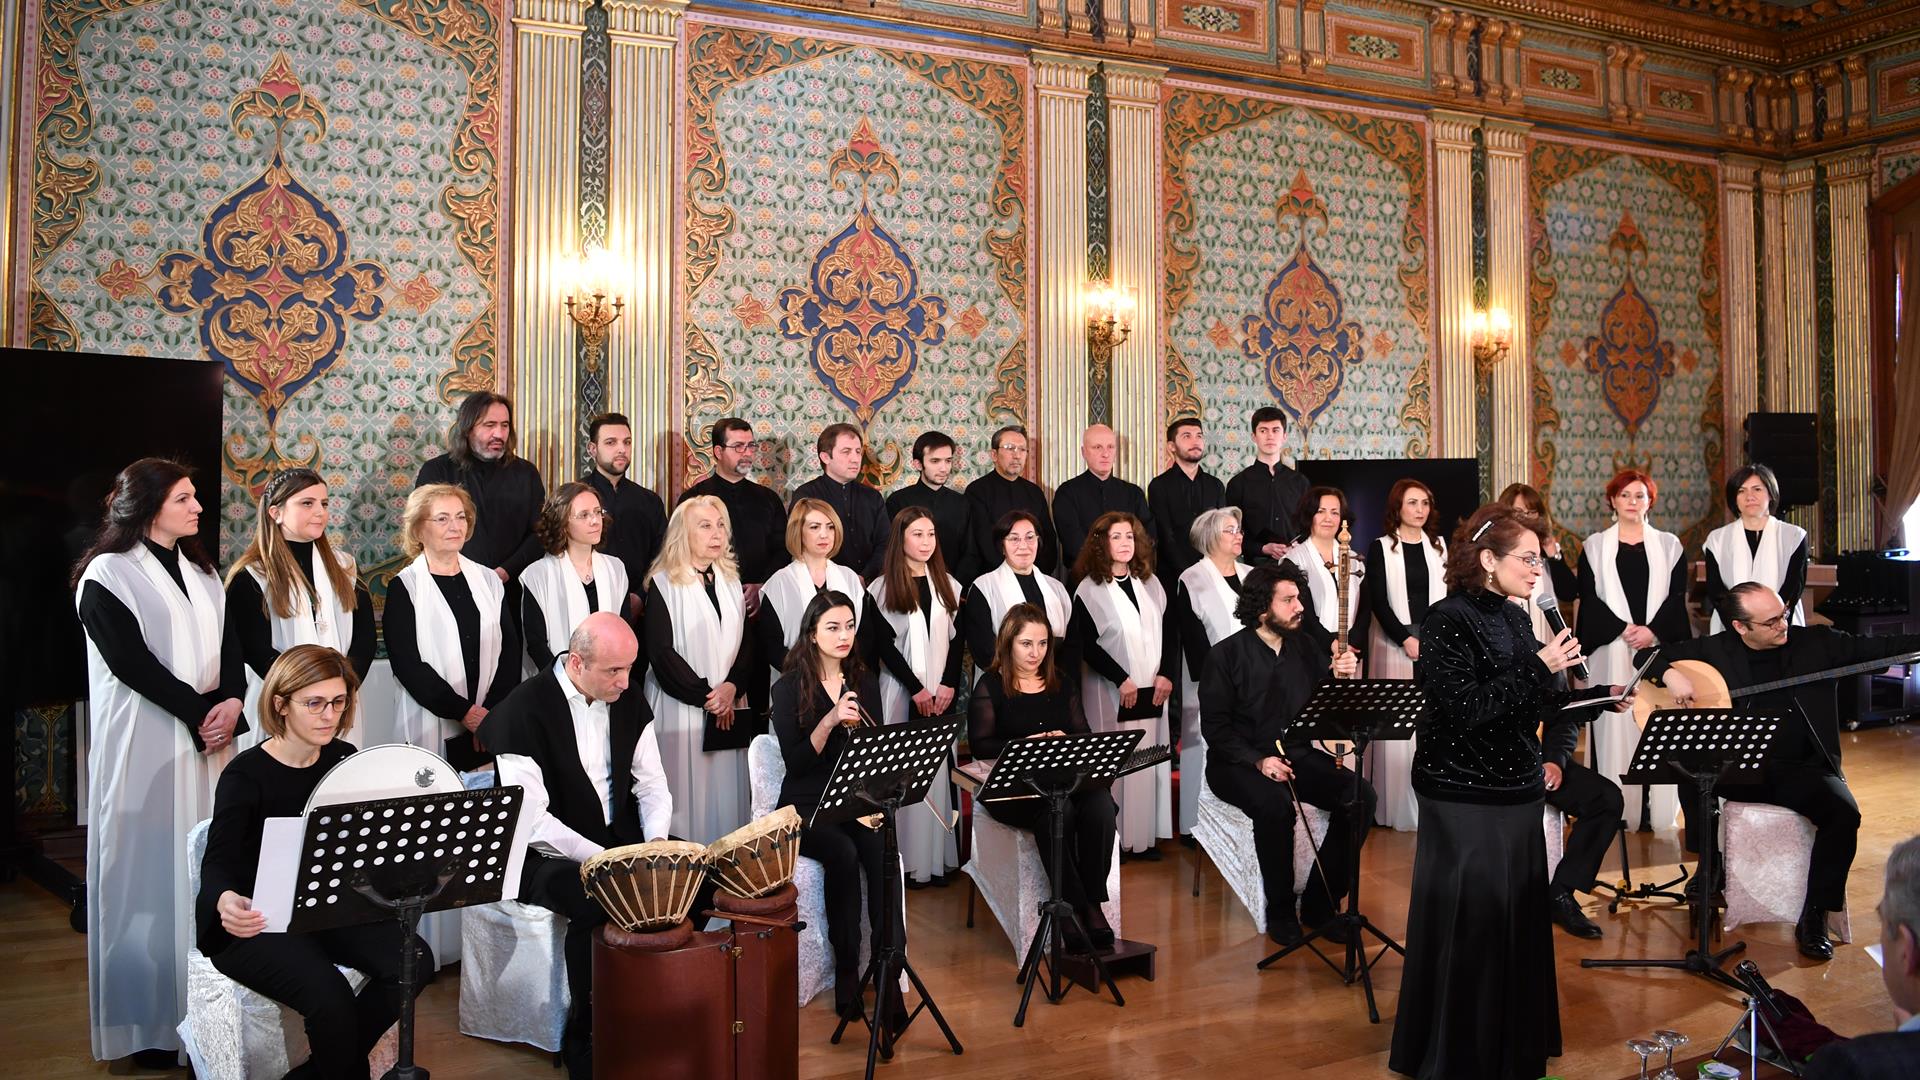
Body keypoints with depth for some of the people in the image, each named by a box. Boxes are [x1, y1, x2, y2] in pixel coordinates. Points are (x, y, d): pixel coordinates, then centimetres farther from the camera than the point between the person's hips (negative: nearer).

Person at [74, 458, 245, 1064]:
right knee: (151, 868, -2)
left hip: (209, 739, 6)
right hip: (146, 745, -6)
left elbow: (230, 647, 10)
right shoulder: (107, 575, -4)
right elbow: (132, 662, -13)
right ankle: (150, 1018, 7)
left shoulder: (201, 574, 15)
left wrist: (232, 702, -8)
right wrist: (200, 712, -13)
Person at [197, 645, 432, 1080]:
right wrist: (225, 900, -45)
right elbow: (218, 863, -22)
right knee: (331, 997, -30)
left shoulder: (344, 759, 2)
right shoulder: (246, 775, -13)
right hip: (256, 922, -5)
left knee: (413, 959, -19)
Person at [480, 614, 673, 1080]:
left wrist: (655, 842, -11)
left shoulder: (629, 701, 2)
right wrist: (604, 859, -29)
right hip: (548, 854, -6)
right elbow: (531, 821, -22)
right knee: (595, 902, -33)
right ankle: (585, 1042, -11)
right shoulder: (523, 712, -17)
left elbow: (651, 782, 8)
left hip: (620, 840, 6)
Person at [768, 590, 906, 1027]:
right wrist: (830, 721, -23)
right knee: (843, 853, -32)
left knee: (882, 852, -28)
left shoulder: (864, 683, 10)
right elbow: (796, 762, -11)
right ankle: (846, 973, -18)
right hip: (807, 805, -3)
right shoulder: (789, 688, -2)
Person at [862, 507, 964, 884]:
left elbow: (956, 640, 7)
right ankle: (909, 860, 4)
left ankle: (939, 857, 10)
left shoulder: (948, 585, 10)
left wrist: (948, 684, -6)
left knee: (938, 771, 4)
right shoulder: (883, 589, 0)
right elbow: (883, 645, -6)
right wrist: (916, 688, -11)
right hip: (901, 693, -3)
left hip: (942, 694, 3)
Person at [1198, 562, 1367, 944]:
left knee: (1361, 796, -19)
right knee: (1275, 805, -36)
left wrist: (1342, 676, -8)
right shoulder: (1227, 654, -6)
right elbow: (1215, 726, -8)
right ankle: (1280, 910, -13)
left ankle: (1320, 904, -7)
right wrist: (1257, 761, -21)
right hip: (1239, 762, -5)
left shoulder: (1307, 646, 9)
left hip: (1298, 754, 5)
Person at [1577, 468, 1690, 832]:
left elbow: (1677, 596, 3)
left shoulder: (1669, 545, 12)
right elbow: (1589, 597, 1)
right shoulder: (1595, 546, 9)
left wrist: (1653, 630, -12)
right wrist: (1623, 629, -12)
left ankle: (1660, 809, 5)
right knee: (1616, 725, -3)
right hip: (1611, 649, -1)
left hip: (1659, 647, 1)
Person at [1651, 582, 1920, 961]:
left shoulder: (1816, 643, 3)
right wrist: (1670, 674, -16)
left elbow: (1879, 647, -2)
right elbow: (1653, 656, 6)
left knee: (1844, 812, -28)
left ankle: (1814, 918, -12)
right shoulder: (1714, 650, 1)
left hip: (1802, 770, 0)